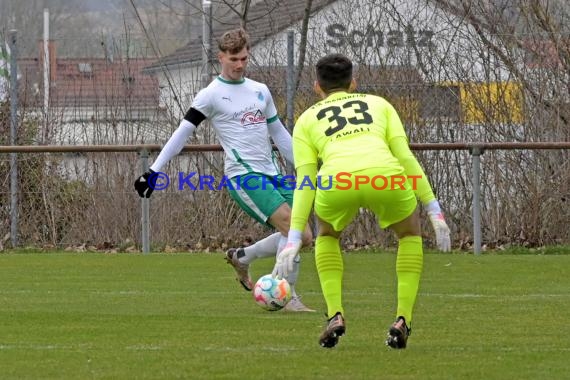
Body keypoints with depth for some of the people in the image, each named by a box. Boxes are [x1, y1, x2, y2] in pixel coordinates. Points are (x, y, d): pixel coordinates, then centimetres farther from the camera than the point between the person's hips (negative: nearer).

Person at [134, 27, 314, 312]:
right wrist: (154, 171, -7)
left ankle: (241, 257, 20)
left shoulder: (260, 91, 15)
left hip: (272, 174, 7)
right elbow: (182, 133, -3)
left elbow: (279, 134, 24)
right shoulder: (211, 95, -3)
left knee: (303, 237, 1)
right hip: (243, 176, -7)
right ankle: (289, 297, -13)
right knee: (292, 228, -21)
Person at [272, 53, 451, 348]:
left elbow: (305, 182, 18)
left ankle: (335, 315, 18)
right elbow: (406, 157, 18)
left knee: (327, 234, 35)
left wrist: (294, 240, 14)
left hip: (336, 181, 0)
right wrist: (434, 210, 17)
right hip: (385, 177, 0)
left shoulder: (307, 119, 29)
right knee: (410, 234, 31)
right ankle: (402, 321, 17)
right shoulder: (379, 104, 31)